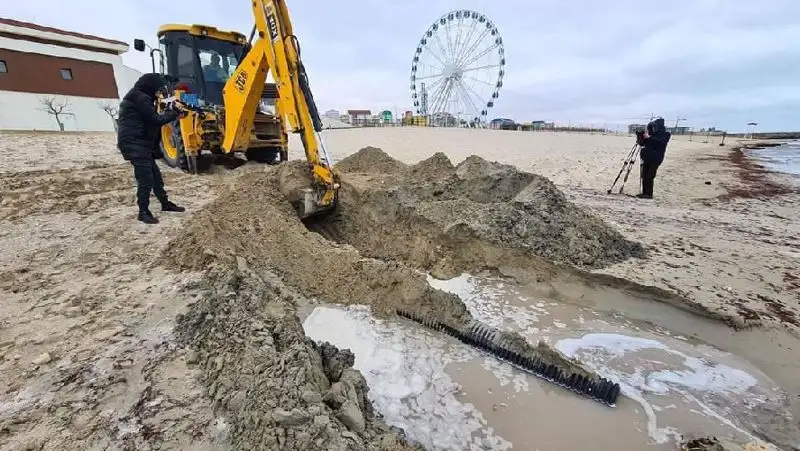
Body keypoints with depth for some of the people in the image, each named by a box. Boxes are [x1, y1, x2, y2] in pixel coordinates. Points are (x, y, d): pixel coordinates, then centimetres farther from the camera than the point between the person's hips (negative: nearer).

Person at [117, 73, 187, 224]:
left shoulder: (139, 97, 21)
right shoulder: (139, 97, -12)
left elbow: (149, 121, 20)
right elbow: (155, 120, -13)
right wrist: (174, 113, -1)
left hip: (141, 144, 11)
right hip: (135, 144, -11)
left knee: (155, 175, 16)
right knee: (146, 179, -9)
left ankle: (165, 203, 28)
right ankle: (143, 212, 0)